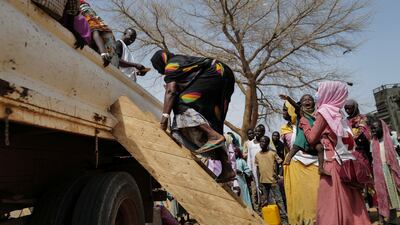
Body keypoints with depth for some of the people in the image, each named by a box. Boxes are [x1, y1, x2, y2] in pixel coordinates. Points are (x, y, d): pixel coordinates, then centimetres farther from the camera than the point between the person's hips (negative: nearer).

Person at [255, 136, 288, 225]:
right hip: (263, 181, 4)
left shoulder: (273, 153, -4)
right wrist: (258, 180, 9)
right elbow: (258, 168, 11)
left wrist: (278, 174, -11)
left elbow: (280, 163, -2)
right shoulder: (257, 155, 7)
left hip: (273, 180, -4)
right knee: (265, 200, 13)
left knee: (278, 199, -1)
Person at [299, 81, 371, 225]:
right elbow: (349, 142, 18)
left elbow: (312, 139, -8)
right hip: (345, 163, 8)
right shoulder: (338, 112, 16)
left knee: (331, 204, -3)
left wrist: (304, 123, 7)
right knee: (348, 204, 11)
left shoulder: (324, 111, -6)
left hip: (333, 163, -8)